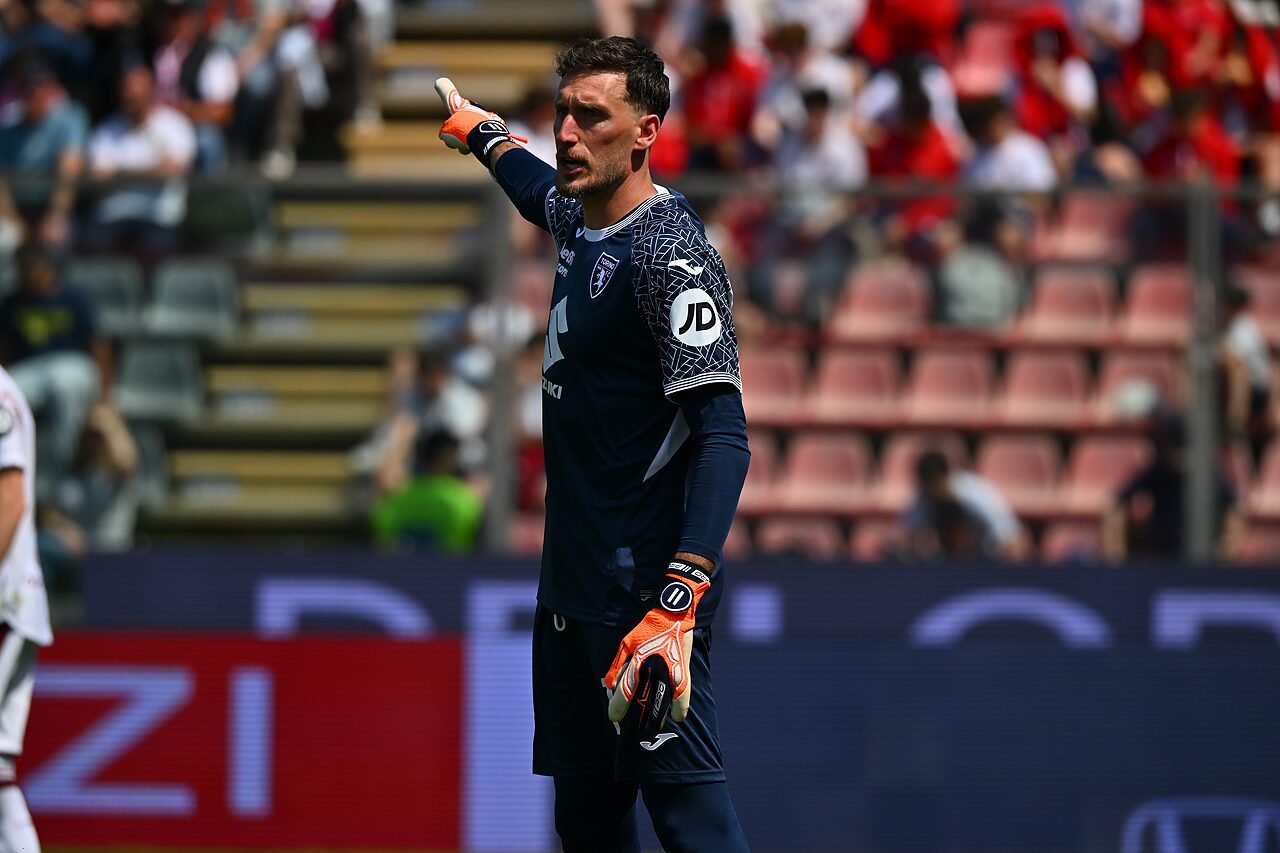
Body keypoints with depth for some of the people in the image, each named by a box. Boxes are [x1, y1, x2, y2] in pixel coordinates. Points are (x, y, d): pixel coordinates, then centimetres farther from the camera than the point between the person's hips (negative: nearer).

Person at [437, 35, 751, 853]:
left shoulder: (670, 251, -17)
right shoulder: (581, 218, 10)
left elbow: (723, 435, -24)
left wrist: (678, 605, -34)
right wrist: (475, 124, 57)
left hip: (645, 591, -10)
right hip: (575, 580, 10)